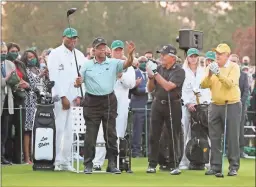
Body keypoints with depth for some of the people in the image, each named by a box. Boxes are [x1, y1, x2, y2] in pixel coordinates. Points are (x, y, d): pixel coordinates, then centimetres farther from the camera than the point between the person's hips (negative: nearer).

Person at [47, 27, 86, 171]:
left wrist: (79, 96, 0)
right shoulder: (56, 54, -2)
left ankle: (66, 161, 8)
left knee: (69, 131, 4)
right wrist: (63, 97, -12)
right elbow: (54, 77, -8)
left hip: (75, 99, 5)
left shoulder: (80, 56, 14)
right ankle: (56, 161, -4)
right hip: (60, 98, -5)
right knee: (58, 129, -8)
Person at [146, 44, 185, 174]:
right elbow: (150, 89, 9)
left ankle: (174, 165, 5)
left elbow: (168, 86, -20)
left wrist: (155, 73, -18)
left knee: (174, 136, 0)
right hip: (158, 104, 4)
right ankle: (152, 164, 8)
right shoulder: (158, 69, 7)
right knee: (153, 135, 3)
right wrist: (150, 76, -9)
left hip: (173, 105, -4)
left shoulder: (179, 71, -7)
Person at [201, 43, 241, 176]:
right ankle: (215, 166, 12)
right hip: (215, 105, 5)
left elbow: (230, 83, -21)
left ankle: (234, 167, 2)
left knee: (232, 137, -3)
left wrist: (218, 74, -32)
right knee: (214, 137, 6)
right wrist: (209, 75, -19)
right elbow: (203, 85, -2)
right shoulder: (212, 67, 8)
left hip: (232, 105, -5)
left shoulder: (234, 67, -5)